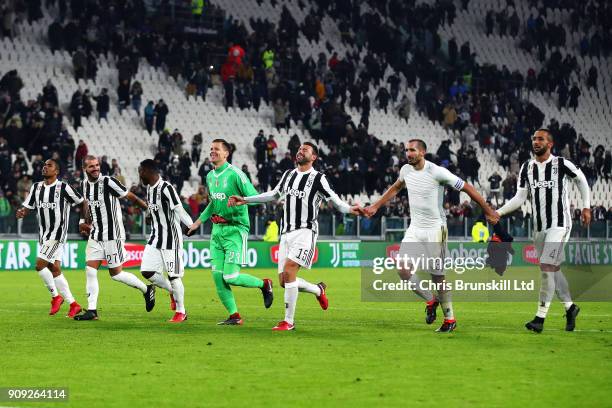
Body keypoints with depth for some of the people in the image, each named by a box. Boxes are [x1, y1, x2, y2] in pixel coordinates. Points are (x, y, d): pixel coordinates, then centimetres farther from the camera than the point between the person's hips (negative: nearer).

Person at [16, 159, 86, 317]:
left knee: (40, 265, -15)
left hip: (58, 233, -7)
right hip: (44, 233, 7)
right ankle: (73, 304, 13)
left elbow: (82, 202, -3)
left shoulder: (63, 188, -11)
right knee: (54, 269, 7)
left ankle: (56, 296, 3)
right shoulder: (36, 187, 7)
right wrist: (20, 213, -14)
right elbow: (27, 207, 8)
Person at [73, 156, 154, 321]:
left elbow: (130, 196, -9)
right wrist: (83, 222, 12)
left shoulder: (108, 182, -16)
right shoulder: (84, 185, 5)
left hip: (113, 235, -6)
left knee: (115, 274, 0)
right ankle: (92, 311, 1)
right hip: (95, 236, 6)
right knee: (90, 271, -3)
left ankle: (146, 289, 22)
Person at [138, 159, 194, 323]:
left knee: (173, 275, -3)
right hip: (155, 237, 8)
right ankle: (172, 291, 24)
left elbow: (178, 210, -23)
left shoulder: (166, 188, -18)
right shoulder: (149, 188, 10)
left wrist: (191, 225, -33)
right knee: (147, 271, 1)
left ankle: (181, 312, 10)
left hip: (171, 238, -8)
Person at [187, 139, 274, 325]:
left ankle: (264, 284, 15)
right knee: (217, 276, -1)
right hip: (217, 230, 7)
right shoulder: (210, 176, 13)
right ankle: (234, 315, 9)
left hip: (235, 230, -7)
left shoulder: (235, 174, -12)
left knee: (230, 277, -12)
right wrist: (199, 222, 27)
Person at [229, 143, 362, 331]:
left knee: (288, 271, -22)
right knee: (284, 281, 3)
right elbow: (274, 195, 29)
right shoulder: (288, 175, 15)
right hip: (286, 233, 7)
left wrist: (349, 209, -26)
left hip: (305, 232, -7)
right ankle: (318, 290, 30)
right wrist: (245, 200, 28)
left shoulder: (318, 179, -3)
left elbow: (335, 201, -6)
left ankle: (288, 321, -14)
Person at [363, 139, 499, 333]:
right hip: (414, 229, 6)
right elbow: (395, 188, 25)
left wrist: (488, 211, -9)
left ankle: (450, 319, 12)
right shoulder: (406, 170, 2)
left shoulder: (437, 172, -17)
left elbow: (467, 188, -11)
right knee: (403, 270, -7)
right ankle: (430, 301, 16)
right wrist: (375, 206, 27)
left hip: (435, 229, -6)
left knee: (437, 276, -4)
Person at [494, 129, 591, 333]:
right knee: (554, 269, 13)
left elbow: (581, 179, 9)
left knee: (547, 267, -15)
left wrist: (586, 207, 8)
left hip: (559, 224, -6)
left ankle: (540, 318, -13)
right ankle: (570, 307, 31)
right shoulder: (527, 168, 6)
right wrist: (498, 212, -5)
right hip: (539, 227, 6)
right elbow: (520, 198, 7)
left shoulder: (562, 164, -8)